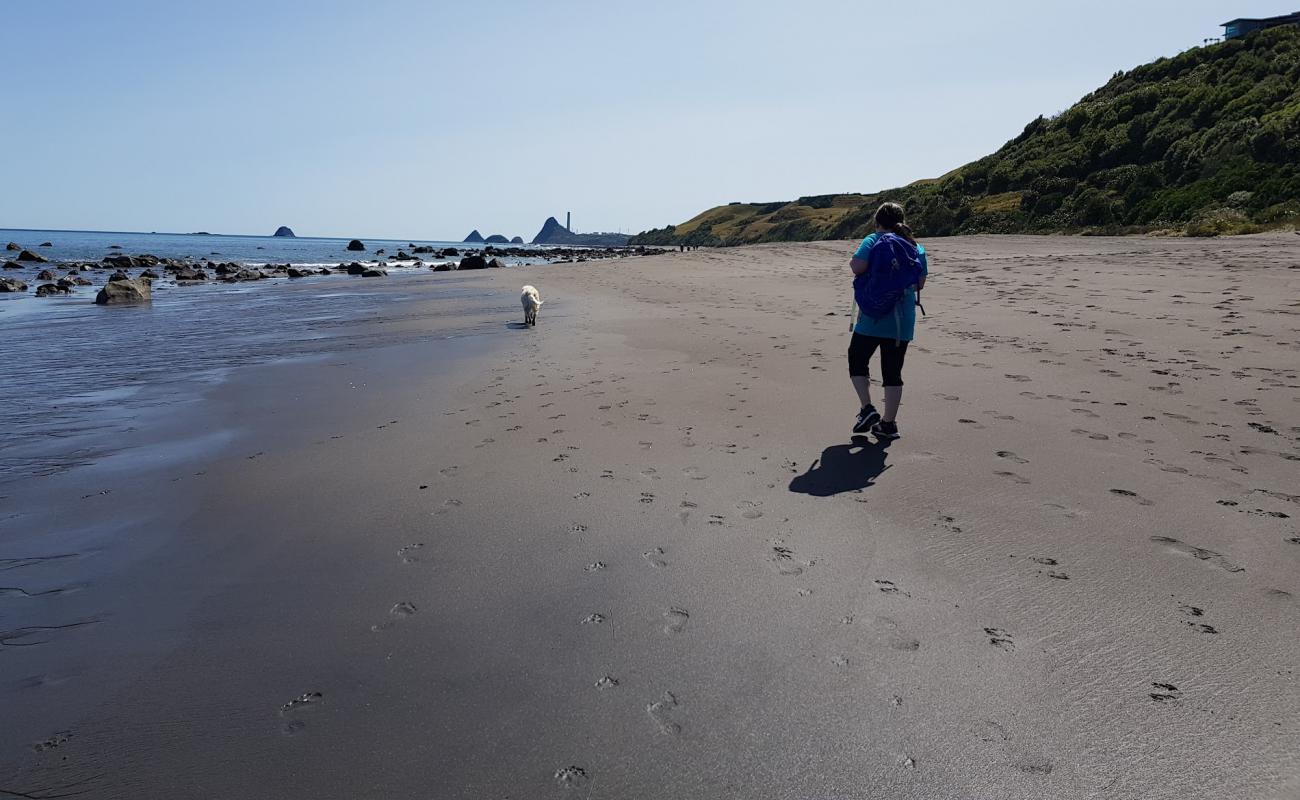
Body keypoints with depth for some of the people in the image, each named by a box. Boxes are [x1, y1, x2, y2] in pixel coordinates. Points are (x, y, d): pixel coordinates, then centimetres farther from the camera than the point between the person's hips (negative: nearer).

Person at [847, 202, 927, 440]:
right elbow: (920, 284, 10)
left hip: (873, 316, -4)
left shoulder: (873, 241, -4)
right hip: (903, 321, 4)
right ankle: (889, 423, 12)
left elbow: (858, 266, -20)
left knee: (857, 360, 13)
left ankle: (867, 409, 2)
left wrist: (852, 263, 2)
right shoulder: (917, 248, 9)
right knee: (893, 371, 9)